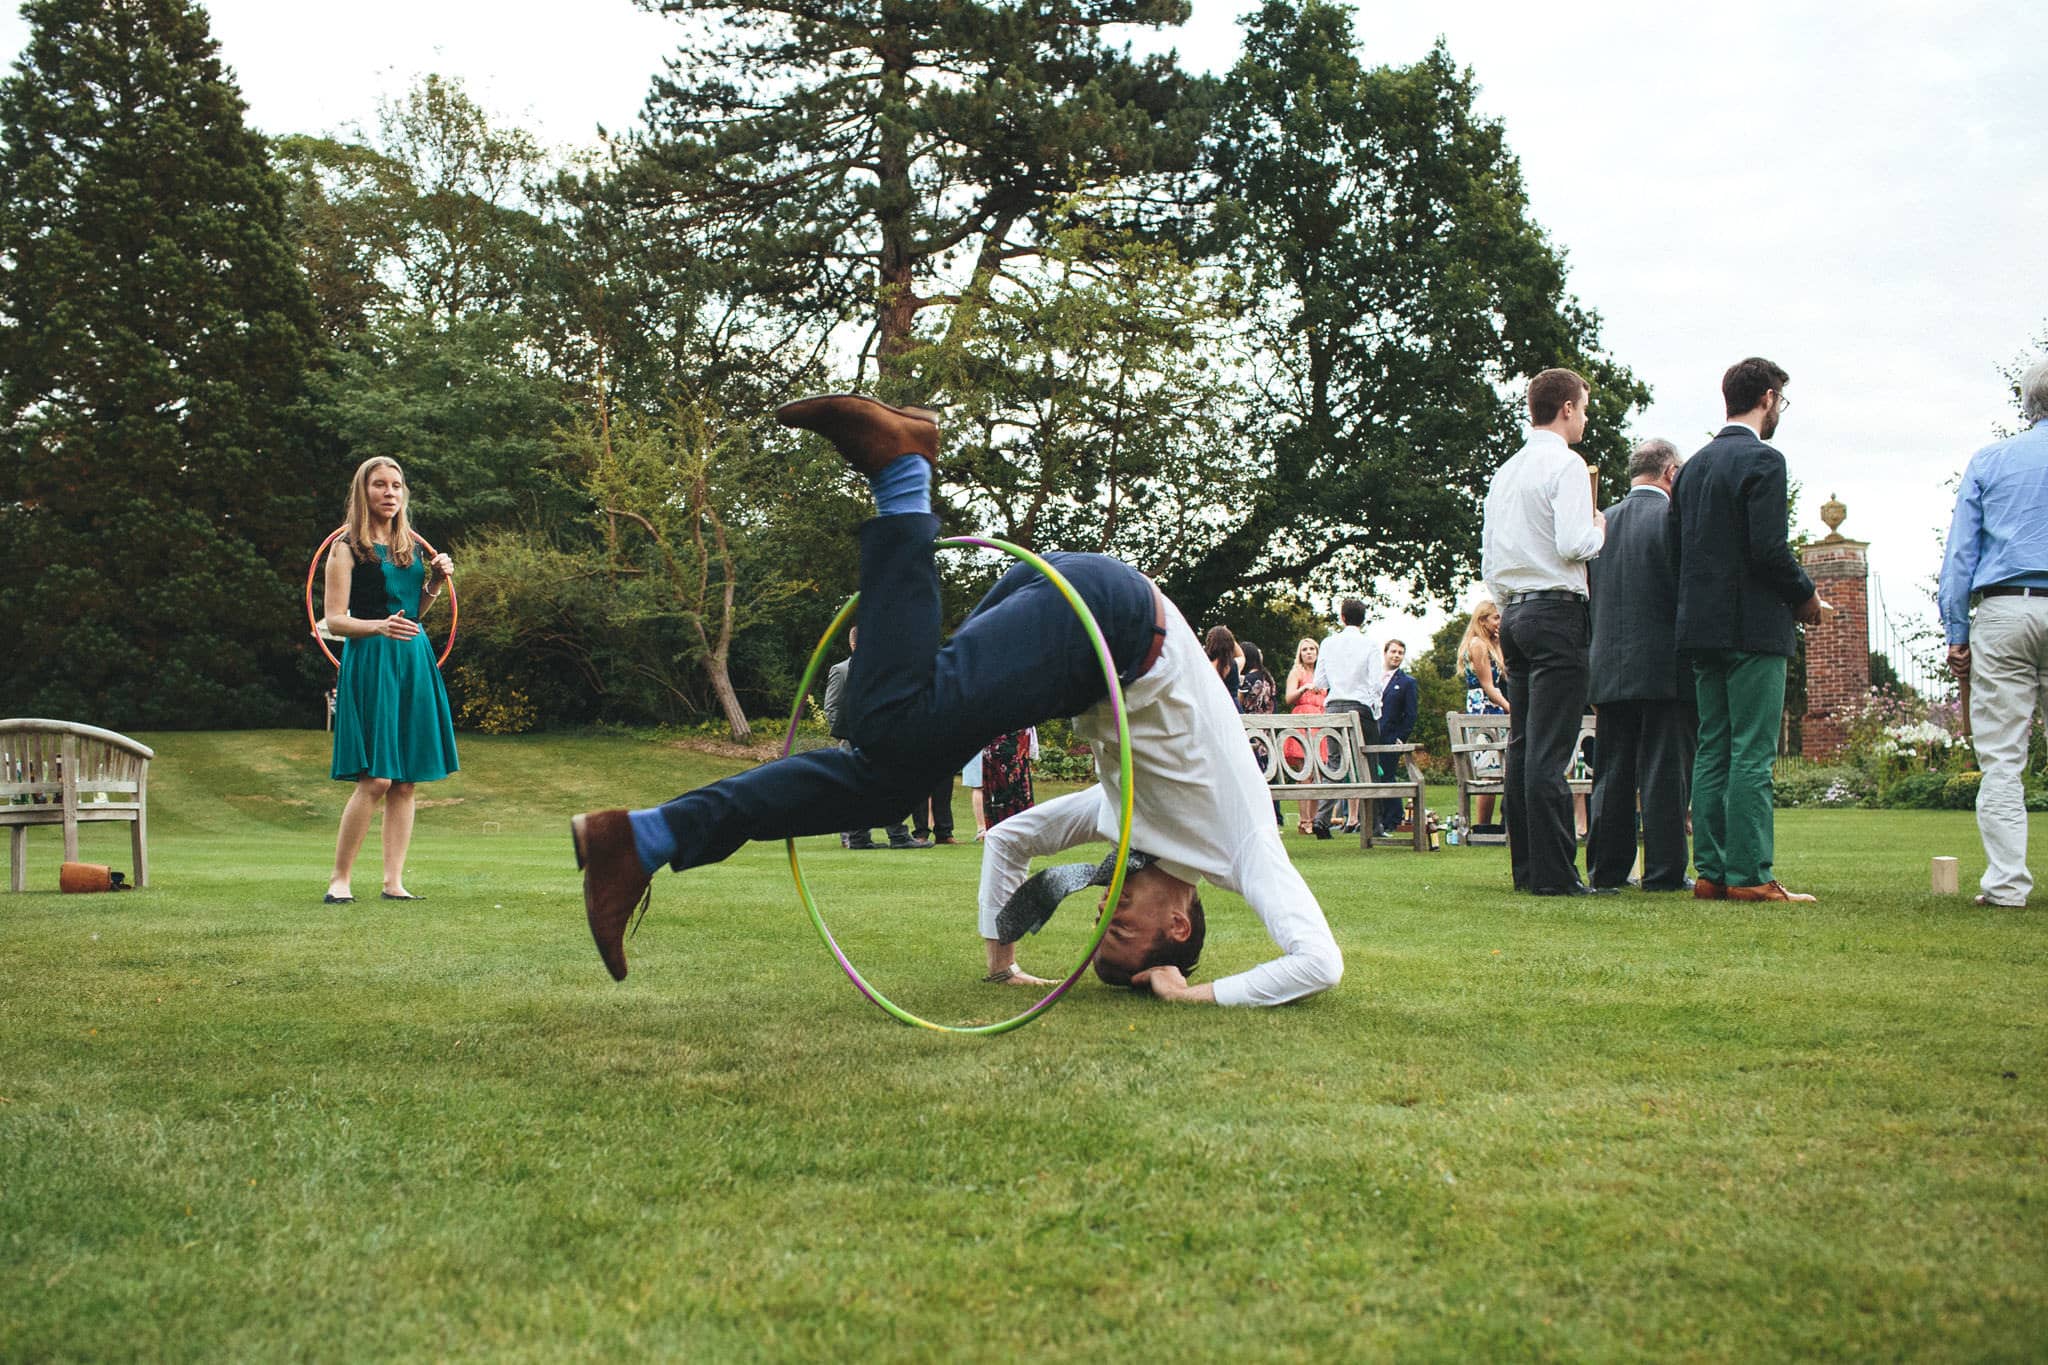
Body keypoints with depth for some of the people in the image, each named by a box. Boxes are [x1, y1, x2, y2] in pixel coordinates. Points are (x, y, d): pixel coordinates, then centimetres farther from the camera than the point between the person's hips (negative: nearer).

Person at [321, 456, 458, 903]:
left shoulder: (411, 546, 15)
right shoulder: (347, 549, -2)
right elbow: (335, 620, -7)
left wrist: (436, 583, 7)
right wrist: (379, 626, -23)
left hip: (414, 661, 6)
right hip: (369, 663, -6)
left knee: (406, 780, 3)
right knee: (375, 779, -12)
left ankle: (393, 881, 8)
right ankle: (339, 879, 0)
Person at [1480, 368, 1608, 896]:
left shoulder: (1505, 472, 17)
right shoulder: (1566, 465, -7)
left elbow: (1488, 558, 19)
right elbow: (1573, 543, -19)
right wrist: (1601, 530, 2)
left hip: (1514, 614, 8)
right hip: (1557, 612, -8)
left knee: (1521, 746, 8)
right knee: (1549, 751, -10)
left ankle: (1525, 866, 10)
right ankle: (1553, 873, -11)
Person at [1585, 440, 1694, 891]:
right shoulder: (1673, 516, -8)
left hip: (1609, 668, 6)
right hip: (1666, 666, -5)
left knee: (1612, 772, 10)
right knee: (1666, 770, -1)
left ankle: (1607, 868, 12)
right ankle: (1664, 871, 1)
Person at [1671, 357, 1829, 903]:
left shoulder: (1693, 466, 15)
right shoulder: (1762, 460, -9)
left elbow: (1675, 554, 14)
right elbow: (1769, 548, -17)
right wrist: (1806, 596, -3)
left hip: (1701, 627, 8)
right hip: (1753, 626, -8)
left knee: (1712, 750, 9)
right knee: (1753, 754, -6)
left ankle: (1711, 871, 9)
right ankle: (1748, 874, -7)